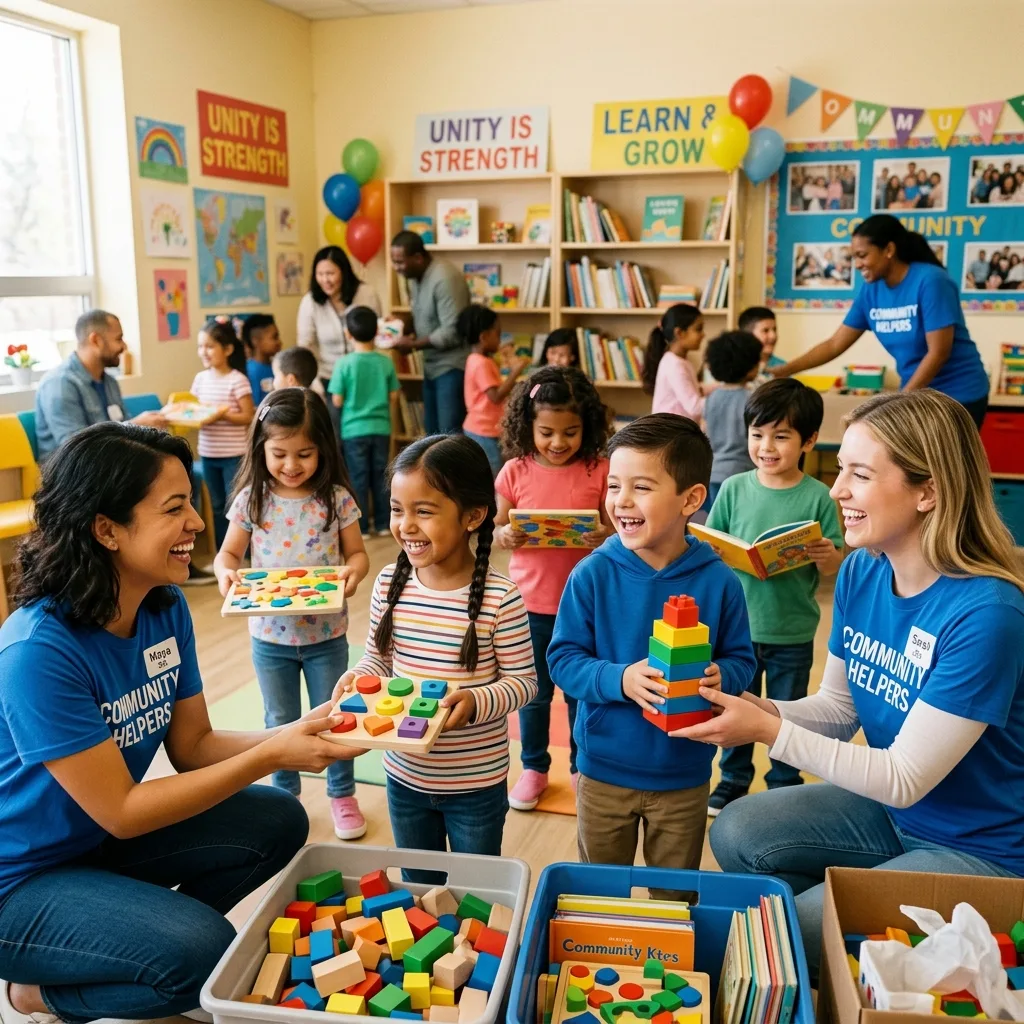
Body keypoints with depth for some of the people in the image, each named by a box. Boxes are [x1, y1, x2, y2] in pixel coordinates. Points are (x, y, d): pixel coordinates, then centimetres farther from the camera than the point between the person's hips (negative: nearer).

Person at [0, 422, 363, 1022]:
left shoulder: (166, 608, -8)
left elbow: (194, 745, -2)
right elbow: (119, 811, -27)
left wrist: (297, 734, -20)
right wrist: (271, 757, -29)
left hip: (103, 837, 7)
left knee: (278, 822, -3)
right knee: (205, 953, -24)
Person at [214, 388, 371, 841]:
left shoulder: (335, 497, -9)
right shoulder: (252, 498, -7)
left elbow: (357, 552, -3)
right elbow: (228, 553, 0)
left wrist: (353, 571, -26)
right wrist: (226, 573, -22)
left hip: (326, 633, -1)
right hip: (270, 635, 1)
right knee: (281, 723, 17)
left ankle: (342, 794, 34)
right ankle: (285, 796, 38)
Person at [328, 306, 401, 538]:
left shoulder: (344, 363, -11)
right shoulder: (386, 362, -4)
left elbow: (337, 401, -8)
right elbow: (393, 397, 3)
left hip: (353, 430, -2)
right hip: (381, 428, 2)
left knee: (358, 479, 6)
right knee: (381, 477, 12)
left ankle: (361, 527, 10)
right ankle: (384, 524, 18)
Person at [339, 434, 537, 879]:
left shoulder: (500, 598, -22)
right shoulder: (389, 583, -7)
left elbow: (523, 680, -14)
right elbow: (378, 658, 5)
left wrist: (477, 701, -31)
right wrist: (358, 677, -16)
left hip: (477, 783, -4)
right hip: (405, 775, 4)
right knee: (417, 886, 26)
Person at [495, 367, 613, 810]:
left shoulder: (599, 471, -8)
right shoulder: (515, 472, -6)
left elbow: (615, 530, -3)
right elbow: (496, 530, 0)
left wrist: (607, 537, -25)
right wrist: (506, 535, -22)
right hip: (530, 602, 1)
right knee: (535, 691, 16)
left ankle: (582, 766, 36)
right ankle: (534, 767, 35)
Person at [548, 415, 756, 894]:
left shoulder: (718, 582, -12)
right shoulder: (593, 574, -14)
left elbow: (742, 660, -2)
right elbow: (562, 658, -11)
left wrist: (720, 676, -25)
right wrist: (620, 679, -28)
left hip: (685, 777, 1)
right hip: (604, 771, 0)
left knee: (675, 896, 23)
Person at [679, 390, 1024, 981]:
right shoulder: (861, 572, -8)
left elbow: (905, 779, -26)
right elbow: (839, 707, 2)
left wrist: (768, 731, -29)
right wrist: (755, 709, -17)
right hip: (889, 807, 7)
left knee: (798, 928, -16)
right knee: (737, 833, -6)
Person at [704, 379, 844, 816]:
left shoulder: (817, 497, -8)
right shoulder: (734, 489, -4)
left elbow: (834, 569, -5)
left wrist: (826, 556, -26)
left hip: (792, 632, -1)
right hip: (738, 625, 2)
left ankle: (784, 786, 35)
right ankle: (733, 781, 36)